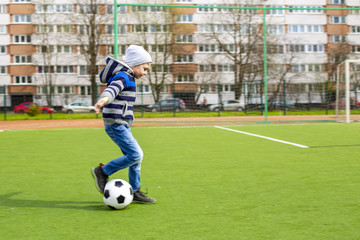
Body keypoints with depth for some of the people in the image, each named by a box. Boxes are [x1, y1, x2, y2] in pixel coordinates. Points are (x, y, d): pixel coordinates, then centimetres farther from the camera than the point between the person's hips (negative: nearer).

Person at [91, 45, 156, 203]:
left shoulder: (128, 78, 19)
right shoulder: (123, 76, -13)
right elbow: (112, 88, -35)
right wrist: (104, 98, -55)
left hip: (122, 125, 11)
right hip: (116, 124, -11)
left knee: (136, 156, 11)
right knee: (135, 155, -15)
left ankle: (135, 192, 19)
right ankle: (103, 171, -2)